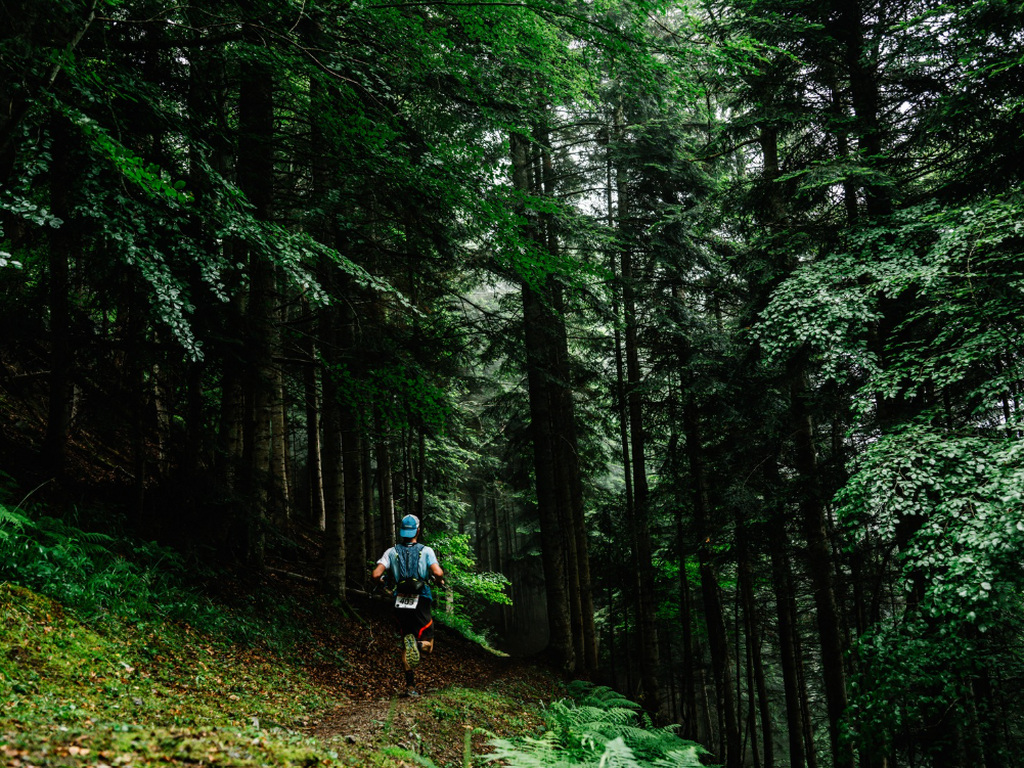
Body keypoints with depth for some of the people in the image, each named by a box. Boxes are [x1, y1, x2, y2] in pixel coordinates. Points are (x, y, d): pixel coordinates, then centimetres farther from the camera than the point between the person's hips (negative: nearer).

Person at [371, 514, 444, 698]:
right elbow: (438, 573, -16)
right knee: (427, 645, 8)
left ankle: (410, 686, 8)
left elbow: (376, 575, -9)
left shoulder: (392, 552, 1)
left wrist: (380, 581, 15)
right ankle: (418, 645, -29)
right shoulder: (426, 551, -3)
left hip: (400, 603, 2)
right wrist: (440, 581, 7)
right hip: (421, 603, -2)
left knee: (406, 646, 16)